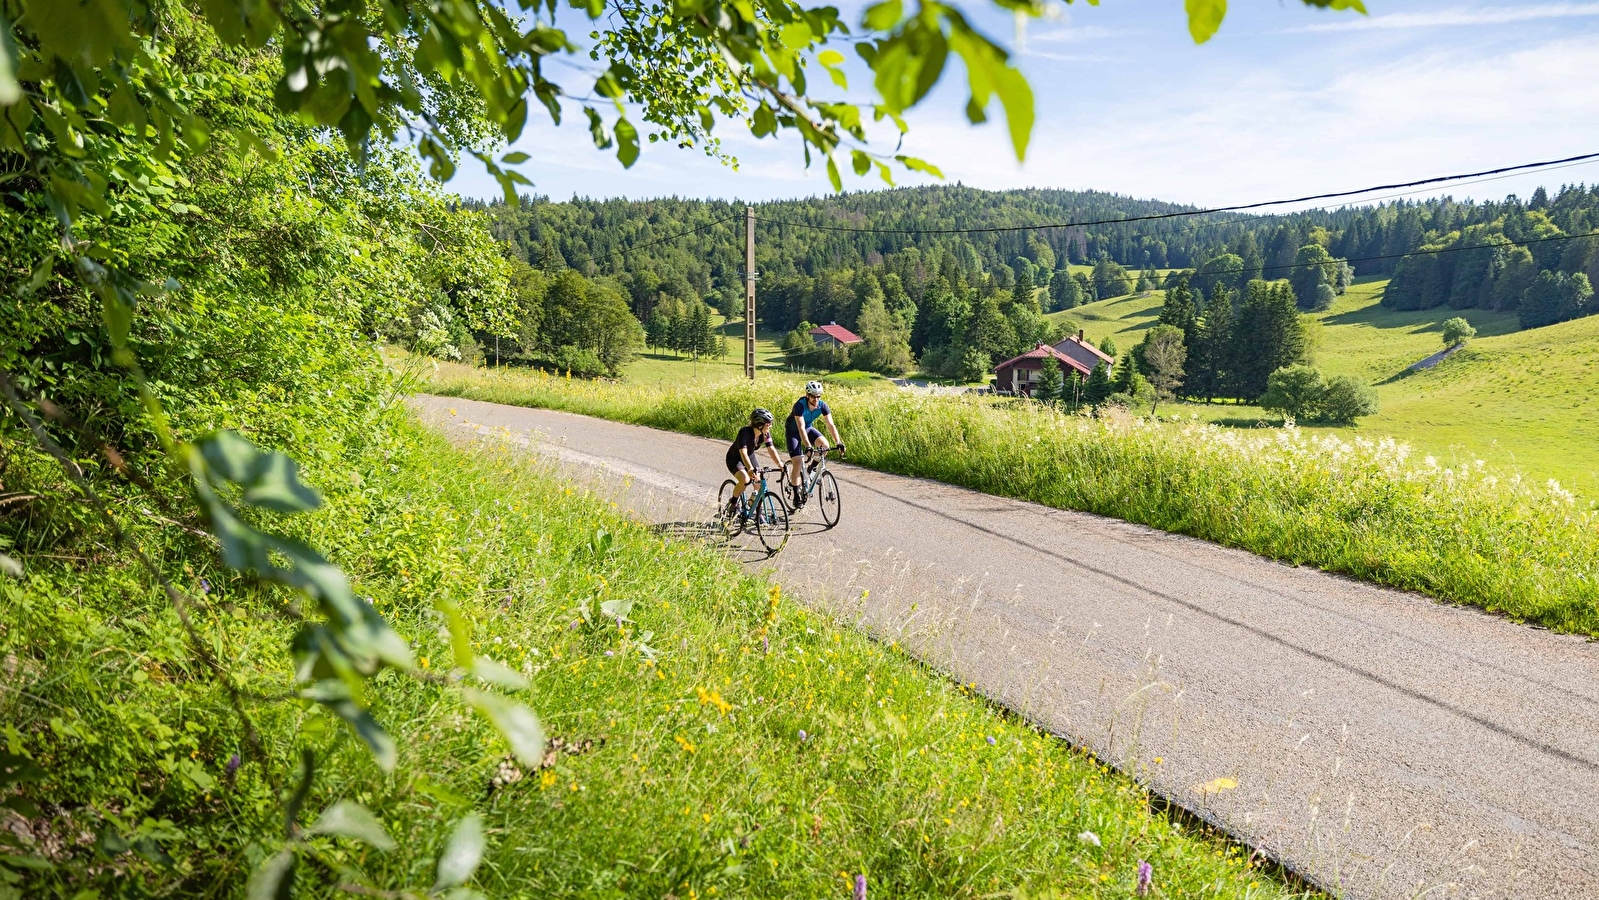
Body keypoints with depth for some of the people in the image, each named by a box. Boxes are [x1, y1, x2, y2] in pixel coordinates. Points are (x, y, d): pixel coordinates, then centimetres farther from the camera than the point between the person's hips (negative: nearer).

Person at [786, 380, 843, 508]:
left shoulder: (822, 406, -20)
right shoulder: (800, 405, -33)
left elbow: (831, 424, -24)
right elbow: (801, 428, -40)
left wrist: (838, 442, -37)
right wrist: (807, 446, -51)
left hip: (809, 428, 4)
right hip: (793, 431, -4)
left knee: (824, 445, -24)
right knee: (797, 463, -14)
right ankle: (796, 495, -3)